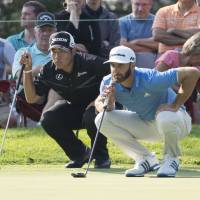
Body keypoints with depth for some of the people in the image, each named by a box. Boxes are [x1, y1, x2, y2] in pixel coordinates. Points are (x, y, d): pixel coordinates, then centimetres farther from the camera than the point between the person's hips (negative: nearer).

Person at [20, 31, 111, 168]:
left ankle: (101, 156, -7)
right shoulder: (49, 71, -13)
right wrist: (28, 70, -23)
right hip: (73, 108, 5)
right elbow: (32, 98, -13)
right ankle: (80, 154, 2)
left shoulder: (91, 63, -26)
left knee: (91, 117, -38)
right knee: (48, 120, -21)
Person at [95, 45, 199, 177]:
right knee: (102, 120, -14)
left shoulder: (149, 80, -32)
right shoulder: (109, 83, -15)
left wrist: (176, 105, -31)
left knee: (165, 117, -42)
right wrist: (108, 101, -37)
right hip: (144, 124, 6)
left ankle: (172, 159, -9)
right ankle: (146, 160, -1)